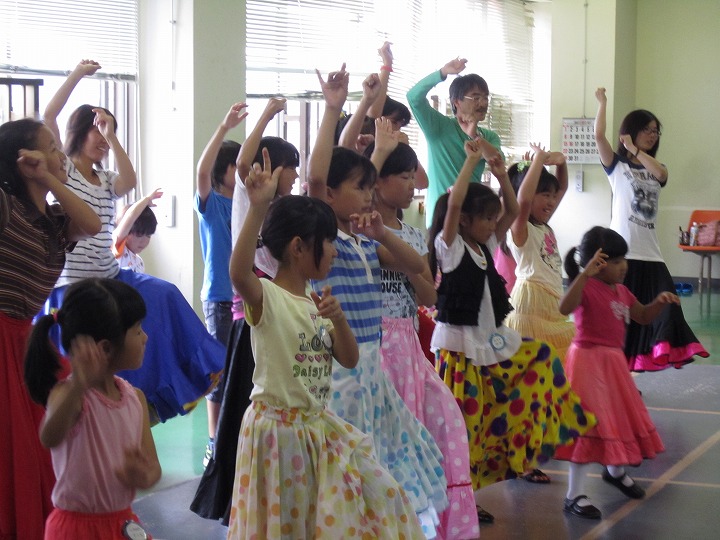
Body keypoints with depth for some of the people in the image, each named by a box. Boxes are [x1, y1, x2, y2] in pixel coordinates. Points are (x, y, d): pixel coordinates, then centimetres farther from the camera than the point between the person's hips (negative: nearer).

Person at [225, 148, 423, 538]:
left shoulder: (318, 301, 9)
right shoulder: (266, 297, -16)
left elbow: (349, 360, 8)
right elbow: (238, 274, -39)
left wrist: (339, 319, -12)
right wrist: (258, 208, -46)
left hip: (322, 427, 7)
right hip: (279, 428, -7)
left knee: (378, 496, 7)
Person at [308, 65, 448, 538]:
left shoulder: (366, 242, 11)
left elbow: (417, 267, 16)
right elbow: (314, 178, -25)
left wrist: (382, 233, 0)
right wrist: (332, 111, -22)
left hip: (370, 361, 8)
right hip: (335, 363, -8)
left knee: (385, 453, 15)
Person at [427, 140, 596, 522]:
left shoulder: (486, 245, 11)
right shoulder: (449, 246, -10)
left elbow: (513, 211, 16)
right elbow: (453, 205, -26)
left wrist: (502, 175, 2)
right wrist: (471, 161, -22)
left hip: (494, 346, 8)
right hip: (459, 350, -8)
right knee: (463, 423, -5)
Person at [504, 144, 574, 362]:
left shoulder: (545, 227, 16)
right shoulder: (520, 229, -8)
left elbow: (562, 188, 27)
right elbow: (523, 199, -30)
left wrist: (561, 162, 10)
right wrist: (538, 160, -23)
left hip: (553, 302, 9)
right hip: (532, 299, -9)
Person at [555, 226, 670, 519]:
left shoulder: (622, 291, 10)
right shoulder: (587, 287, -17)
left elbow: (642, 316, 24)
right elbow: (565, 308, -37)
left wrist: (659, 302, 5)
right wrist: (585, 274, -43)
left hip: (614, 361, 9)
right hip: (589, 360, -9)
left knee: (622, 416, 22)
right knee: (589, 424, -9)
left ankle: (615, 471, 49)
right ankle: (575, 495, -2)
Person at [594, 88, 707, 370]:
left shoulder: (655, 169, 17)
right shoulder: (616, 165, 4)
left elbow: (661, 173, -8)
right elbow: (599, 136, -12)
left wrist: (634, 148, -6)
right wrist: (602, 102, -7)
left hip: (650, 255, 5)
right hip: (622, 253, -5)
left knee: (663, 312, -4)